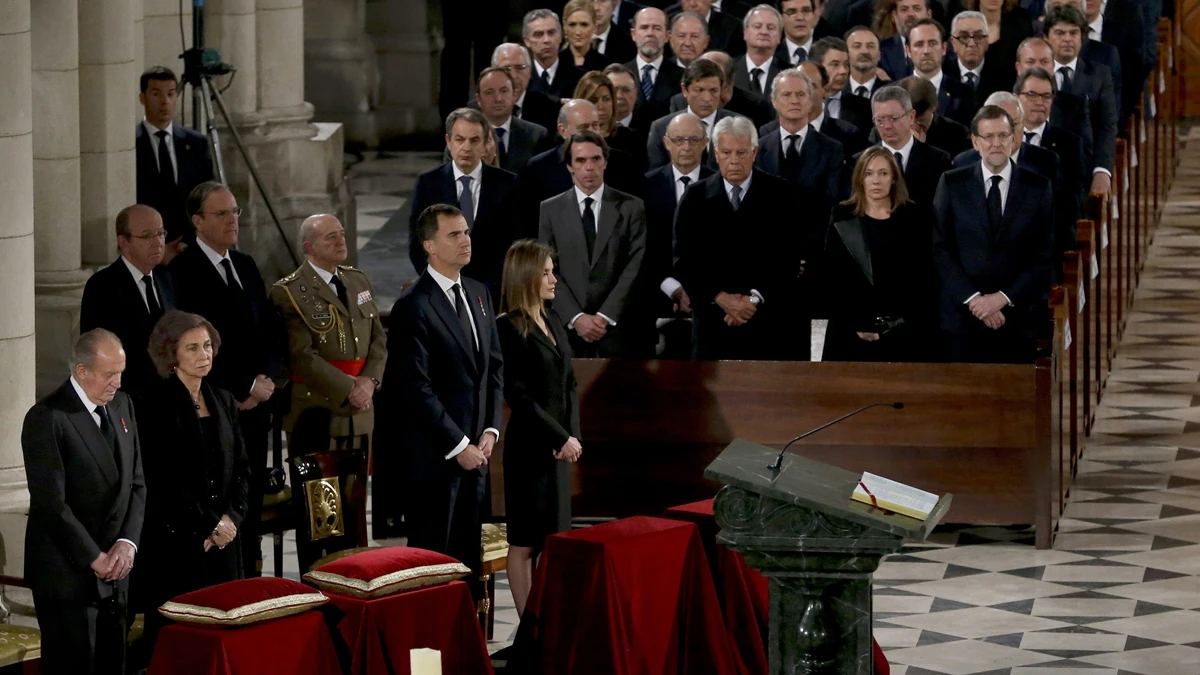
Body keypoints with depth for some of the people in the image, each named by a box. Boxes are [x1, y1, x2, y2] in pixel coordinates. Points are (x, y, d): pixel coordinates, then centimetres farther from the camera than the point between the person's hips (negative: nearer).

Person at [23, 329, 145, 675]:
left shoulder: (122, 405, 9)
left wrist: (128, 542, -3)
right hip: (67, 573, -7)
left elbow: (136, 484, 12)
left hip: (114, 569, 7)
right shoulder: (47, 418, -14)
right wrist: (95, 558, -13)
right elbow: (51, 503, -17)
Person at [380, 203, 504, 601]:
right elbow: (417, 389, -16)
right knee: (432, 554, -1)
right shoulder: (414, 307, -13)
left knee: (468, 553, 9)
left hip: (473, 450, 7)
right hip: (433, 456, -7)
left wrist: (490, 430, 3)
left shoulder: (478, 295, 12)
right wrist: (458, 445, -14)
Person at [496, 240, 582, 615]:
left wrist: (573, 434, -2)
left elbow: (569, 383, 13)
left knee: (553, 536, 9)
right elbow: (517, 395, -16)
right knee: (525, 541, 0)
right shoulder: (508, 327, -12)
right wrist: (560, 437, -15)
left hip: (560, 442, 7)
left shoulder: (552, 320, 11)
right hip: (529, 444, -7)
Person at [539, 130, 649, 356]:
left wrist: (605, 316, -10)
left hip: (618, 329, -1)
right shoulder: (550, 210, 8)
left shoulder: (631, 207, 5)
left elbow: (635, 268, -1)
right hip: (567, 329, 1)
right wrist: (576, 318, -10)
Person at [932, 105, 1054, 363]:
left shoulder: (1038, 187, 4)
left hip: (1018, 320, 0)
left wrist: (1003, 298, -9)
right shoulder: (952, 184, 4)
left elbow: (1046, 255, 0)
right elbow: (940, 247, 1)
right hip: (963, 317, 0)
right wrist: (972, 298, -9)